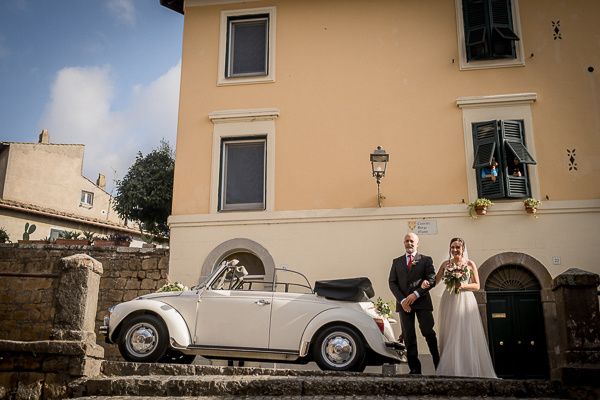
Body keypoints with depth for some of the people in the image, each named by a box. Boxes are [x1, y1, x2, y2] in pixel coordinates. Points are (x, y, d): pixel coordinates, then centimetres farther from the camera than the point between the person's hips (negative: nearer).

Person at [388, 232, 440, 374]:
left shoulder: (426, 260, 6)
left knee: (428, 333, -4)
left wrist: (416, 294, -15)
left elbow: (432, 280, -4)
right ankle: (415, 368, 6)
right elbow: (392, 282, 7)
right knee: (408, 336, 2)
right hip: (404, 303, 2)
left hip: (422, 302, -2)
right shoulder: (396, 262, 14)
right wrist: (402, 300, -7)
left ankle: (439, 365, 11)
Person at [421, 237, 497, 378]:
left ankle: (469, 370, 0)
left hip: (465, 301, -2)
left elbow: (477, 286, 4)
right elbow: (435, 280, 4)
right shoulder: (446, 264, 9)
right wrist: (426, 283, -17)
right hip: (449, 302, 2)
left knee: (467, 336, -6)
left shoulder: (470, 264, 5)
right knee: (449, 336, 1)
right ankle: (450, 371, 5)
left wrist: (463, 285, -13)